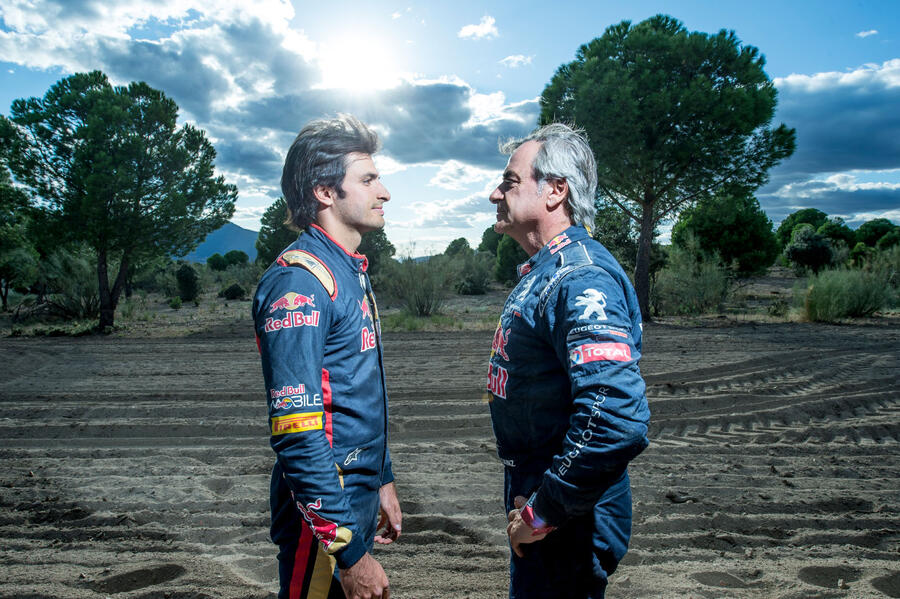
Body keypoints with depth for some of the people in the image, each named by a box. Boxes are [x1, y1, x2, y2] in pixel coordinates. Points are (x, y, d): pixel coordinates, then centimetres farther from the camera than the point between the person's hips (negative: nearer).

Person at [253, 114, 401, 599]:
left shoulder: (351, 273, 9)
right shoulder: (299, 283, -21)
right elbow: (297, 434, -25)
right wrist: (351, 552, -23)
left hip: (357, 502, 9)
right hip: (321, 515, -9)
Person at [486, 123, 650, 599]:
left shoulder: (580, 278, -24)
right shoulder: (542, 271, 9)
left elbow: (619, 422, -35)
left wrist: (542, 515, -24)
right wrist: (528, 500, 17)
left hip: (567, 524, -9)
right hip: (534, 498, 9)